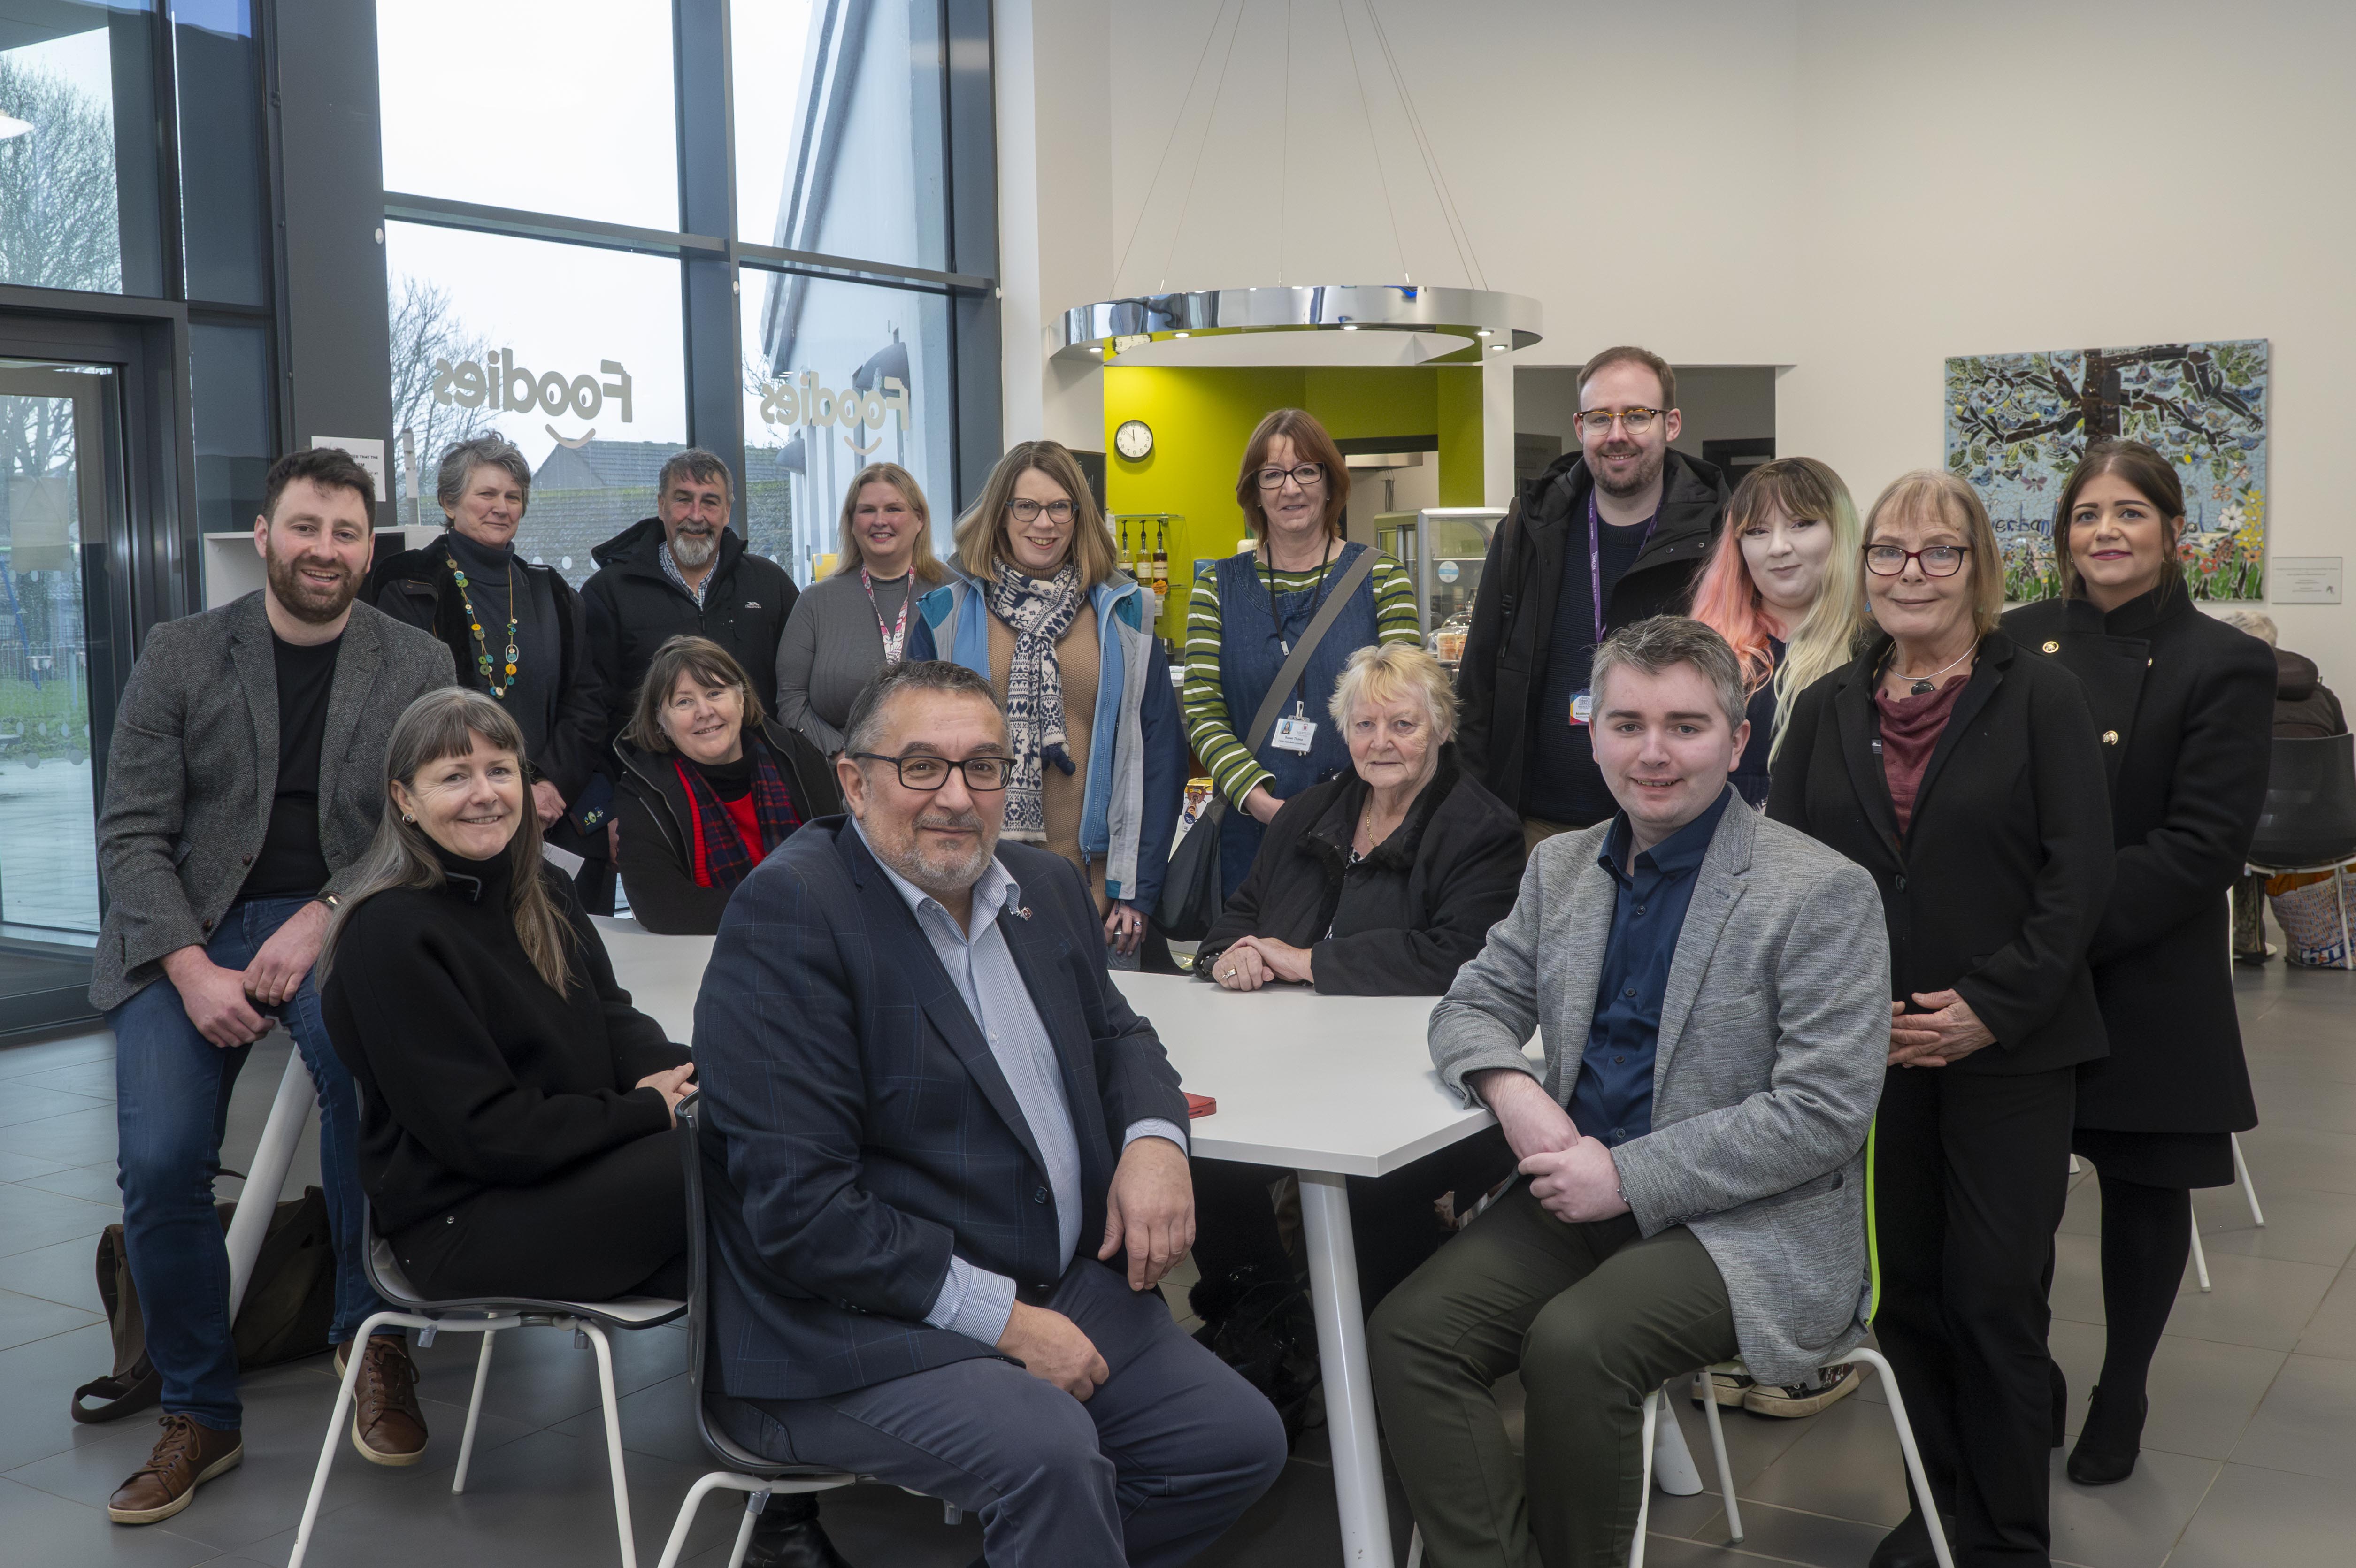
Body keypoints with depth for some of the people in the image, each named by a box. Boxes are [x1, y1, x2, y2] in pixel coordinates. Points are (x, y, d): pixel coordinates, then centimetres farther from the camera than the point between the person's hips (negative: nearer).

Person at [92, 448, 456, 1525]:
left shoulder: (417, 666, 4)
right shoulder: (180, 654, 4)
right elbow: (131, 832, 0)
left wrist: (323, 921, -18)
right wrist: (194, 970, -15)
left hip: (338, 921, -1)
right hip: (186, 931, 1)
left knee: (365, 1064, -33)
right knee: (159, 1165, -17)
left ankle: (371, 1335, -11)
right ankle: (200, 1415, 6)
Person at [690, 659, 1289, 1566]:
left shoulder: (1045, 887, 10)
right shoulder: (790, 910, -16)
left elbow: (1112, 1031, 24)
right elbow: (797, 1208, -20)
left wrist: (1154, 1136, -1)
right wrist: (1000, 1317, -20)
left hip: (1062, 1291, 8)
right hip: (859, 1333, -8)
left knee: (1242, 1441, -1)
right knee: (1051, 1451, -31)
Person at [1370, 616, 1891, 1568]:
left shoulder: (1822, 892, -9)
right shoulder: (1561, 867, 11)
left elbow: (1824, 1113, -14)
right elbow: (1473, 1004, 15)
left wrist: (1630, 1179, -18)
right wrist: (1509, 1086, -10)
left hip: (1748, 1223, -5)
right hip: (1582, 1195, 6)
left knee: (1575, 1344, -31)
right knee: (1406, 1335, -18)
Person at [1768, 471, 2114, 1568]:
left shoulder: (2040, 698, -1)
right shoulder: (1829, 708, 10)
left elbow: (2080, 875, -7)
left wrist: (1993, 1006, -14)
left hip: (2010, 1054, -3)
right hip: (1868, 1050, 3)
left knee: (1996, 1298, 1)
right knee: (1905, 1289, 10)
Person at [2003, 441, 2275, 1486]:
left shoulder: (2223, 665, -6)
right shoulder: (2020, 643, 5)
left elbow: (2202, 845, -13)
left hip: (2145, 982, -2)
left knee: (2143, 1193, 11)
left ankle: (2121, 1399, 30)